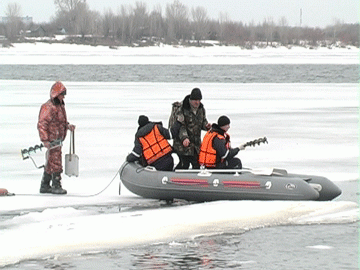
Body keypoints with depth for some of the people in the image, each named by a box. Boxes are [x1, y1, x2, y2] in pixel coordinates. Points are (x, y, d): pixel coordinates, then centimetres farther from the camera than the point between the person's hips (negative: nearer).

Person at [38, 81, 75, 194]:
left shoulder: (60, 106, 16)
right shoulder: (48, 107, -16)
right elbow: (41, 124, -19)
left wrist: (68, 126, 7)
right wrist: (45, 140, -25)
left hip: (58, 140, 10)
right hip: (52, 140, -10)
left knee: (50, 163, 14)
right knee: (56, 163, -8)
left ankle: (44, 186, 21)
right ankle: (56, 186, -2)